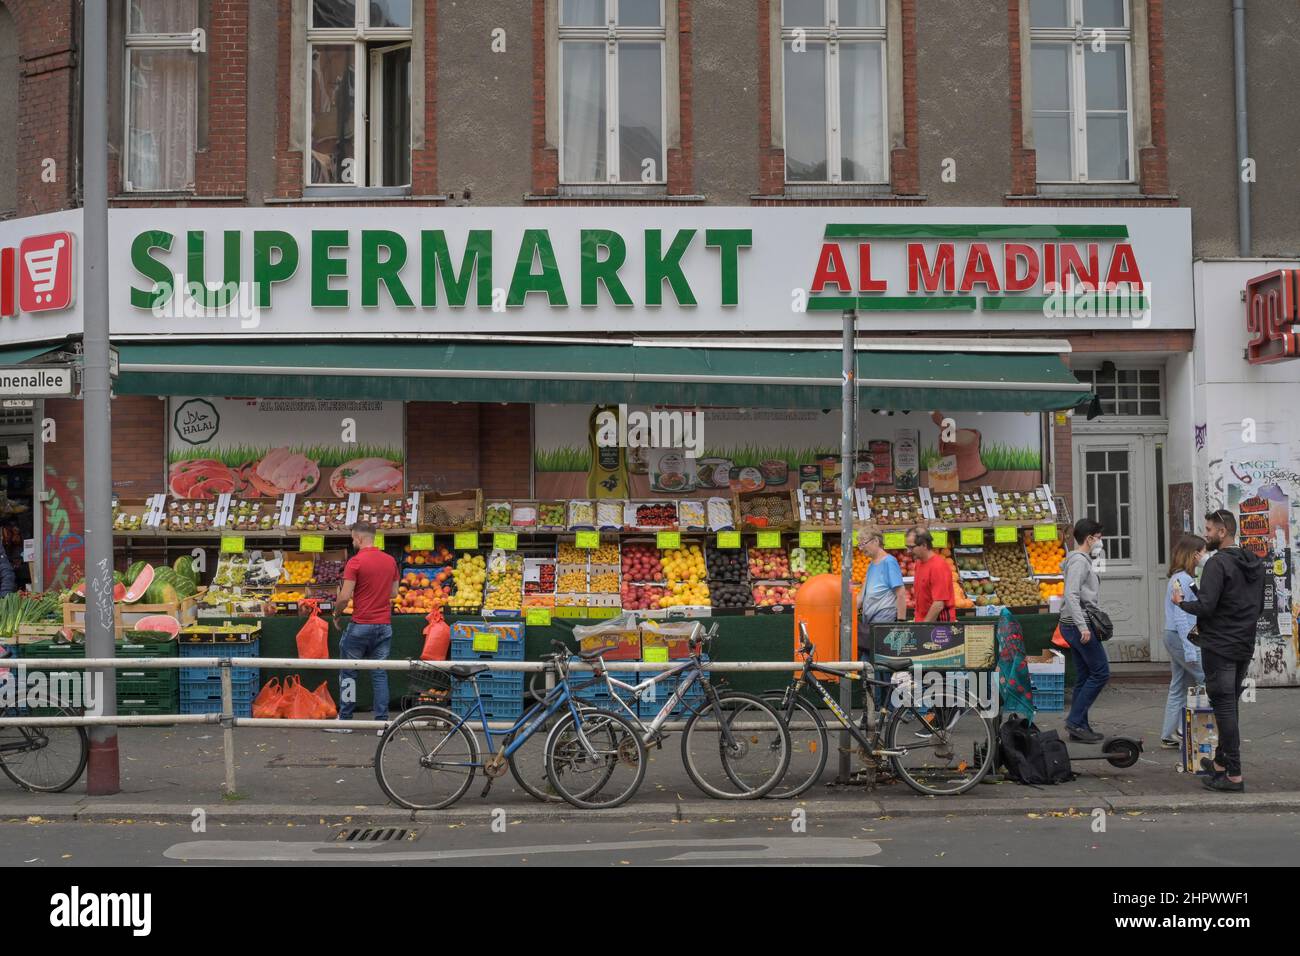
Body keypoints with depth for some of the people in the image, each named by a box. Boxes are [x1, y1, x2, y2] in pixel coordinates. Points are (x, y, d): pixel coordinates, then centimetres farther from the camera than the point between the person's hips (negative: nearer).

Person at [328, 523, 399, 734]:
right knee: (380, 674, 8)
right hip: (384, 625, 5)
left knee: (348, 672, 8)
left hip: (361, 625, -5)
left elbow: (344, 597, -14)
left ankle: (344, 720, 11)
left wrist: (336, 613, 3)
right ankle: (382, 722, 4)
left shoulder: (355, 562, -11)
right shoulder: (390, 560, 7)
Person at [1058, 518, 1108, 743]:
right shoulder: (1079, 561, -13)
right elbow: (1071, 595, -23)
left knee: (1084, 676, 11)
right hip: (1078, 624, -10)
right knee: (1100, 672, -7)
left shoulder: (1083, 560, 19)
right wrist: (1083, 627, -26)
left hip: (1072, 626, 10)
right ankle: (1075, 721, -7)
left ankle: (1079, 727, 14)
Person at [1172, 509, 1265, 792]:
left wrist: (1182, 602, -4)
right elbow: (1259, 607, 21)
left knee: (1224, 708, -6)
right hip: (1244, 647, 9)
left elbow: (1205, 606, -22)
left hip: (1219, 647, -8)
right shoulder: (1254, 564, 13)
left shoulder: (1218, 563, -16)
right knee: (1229, 707, 18)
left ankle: (1234, 775, -5)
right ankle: (1221, 763, 28)